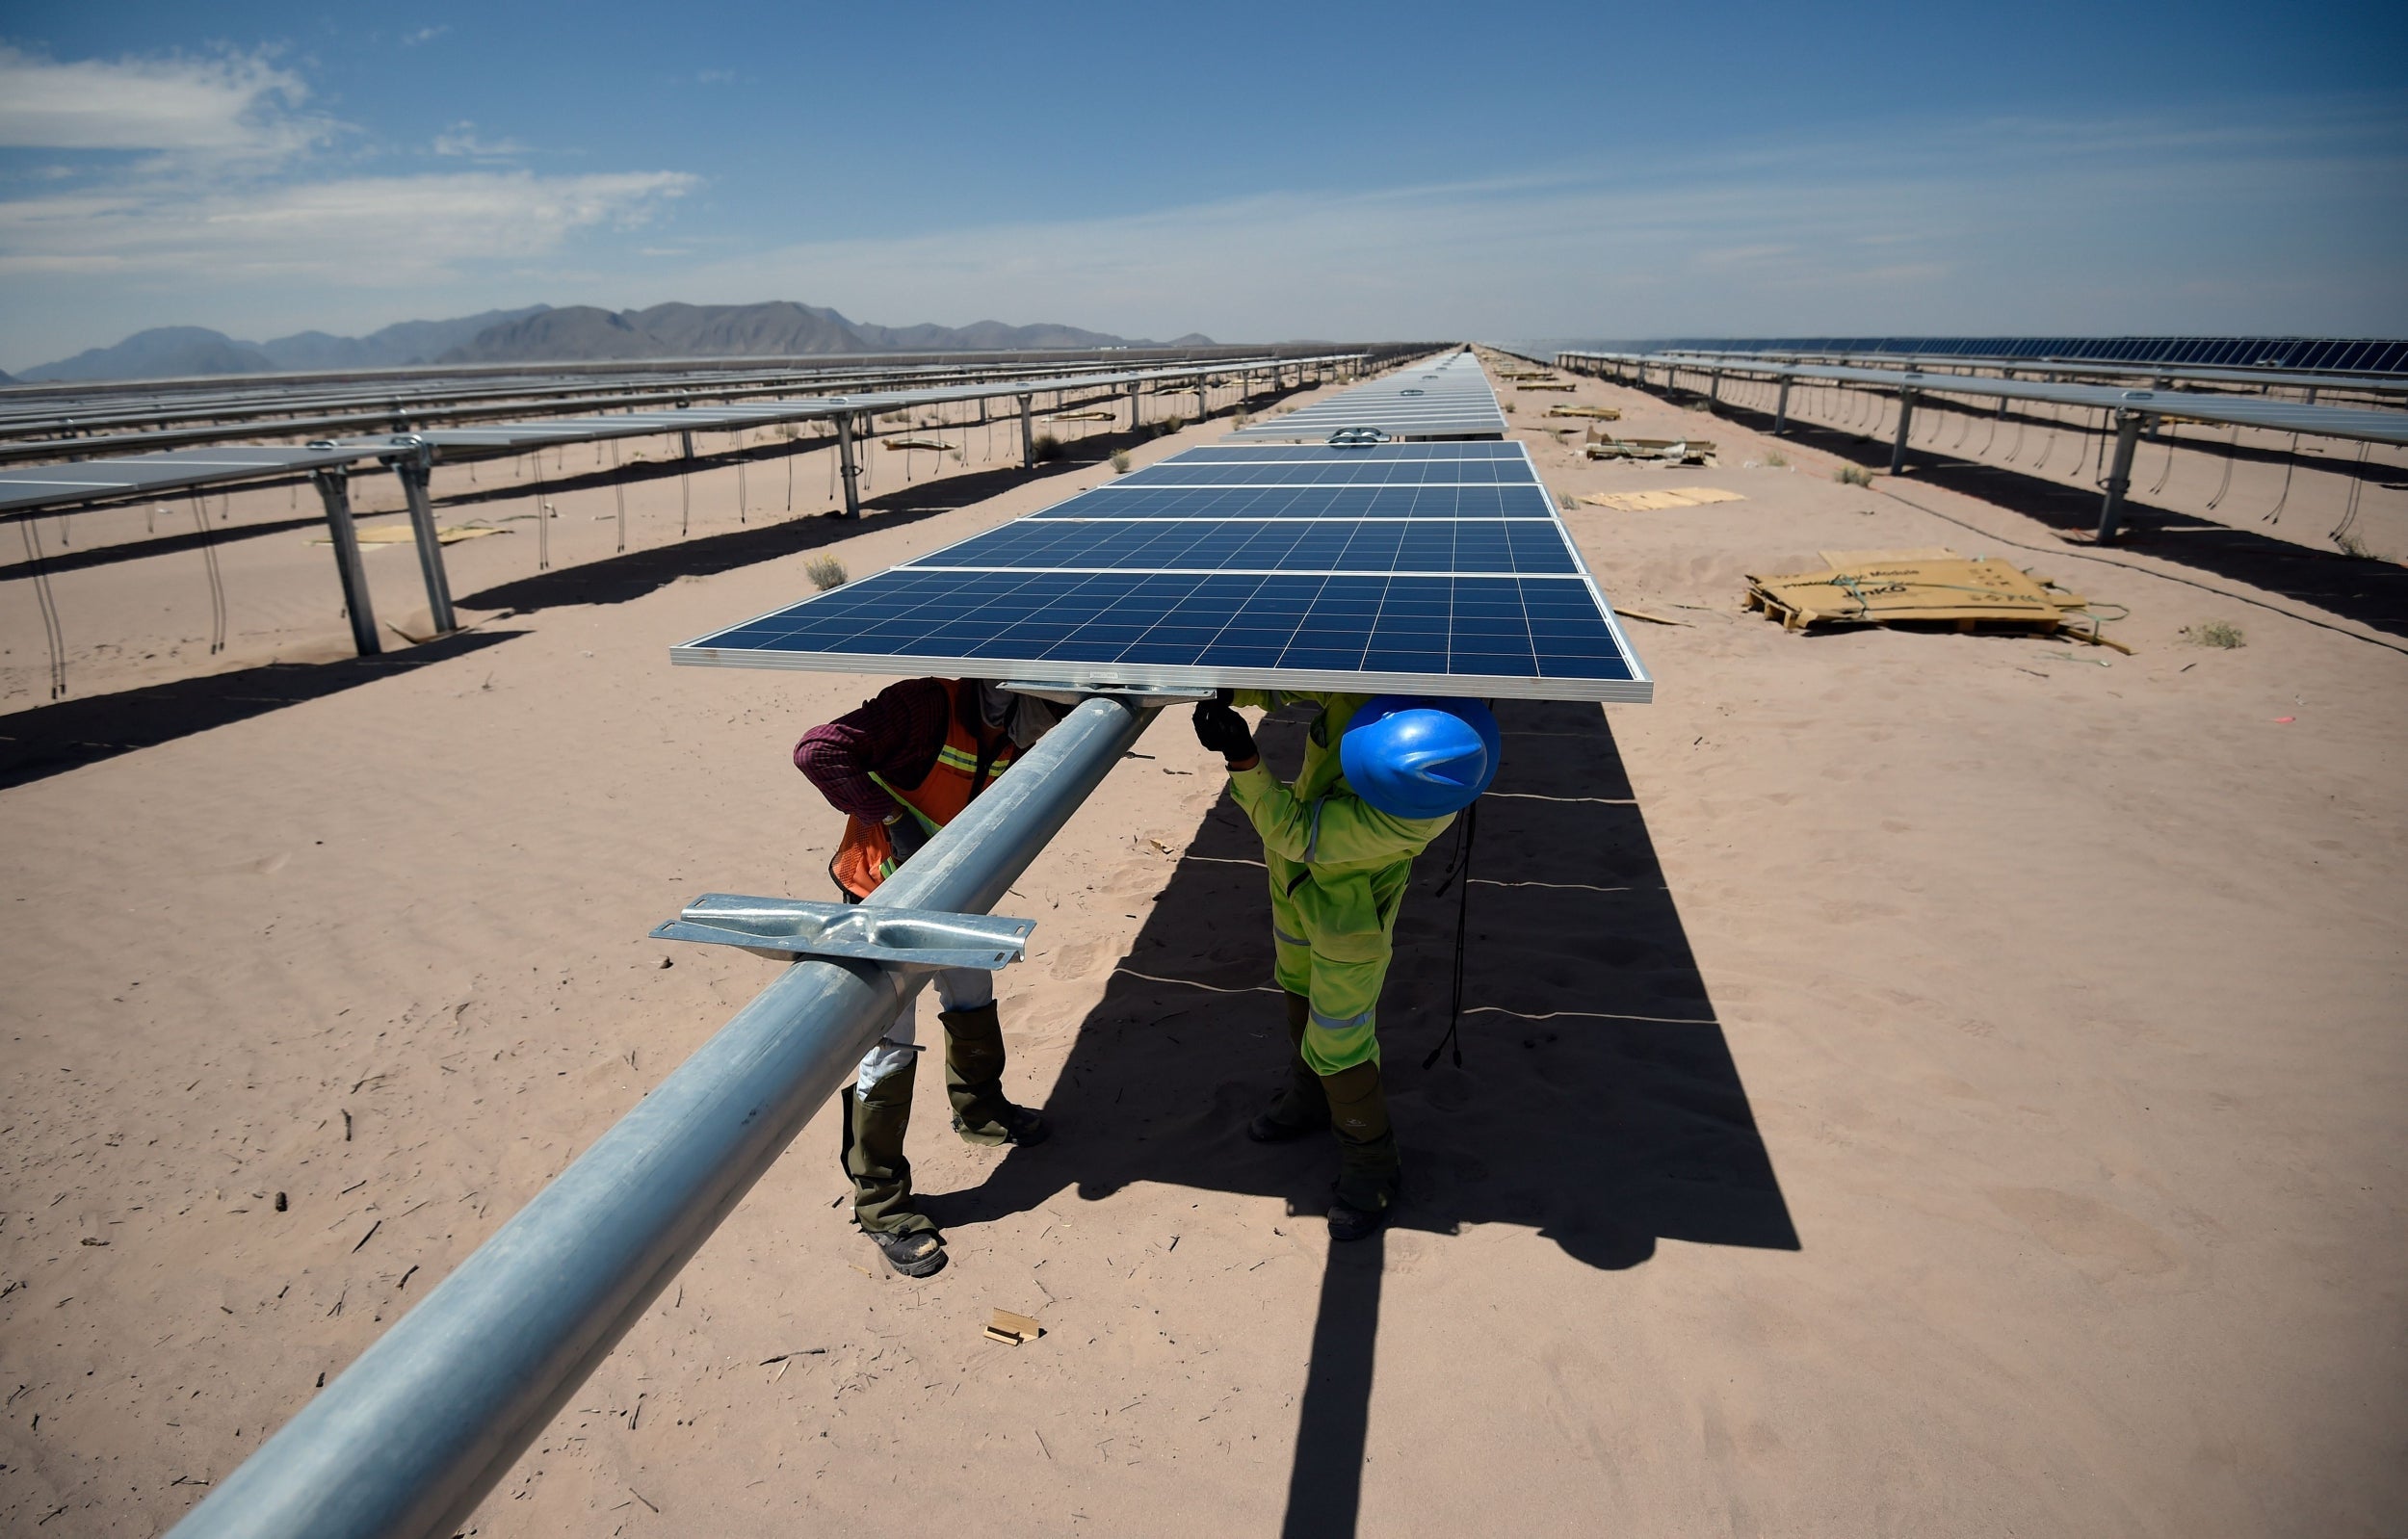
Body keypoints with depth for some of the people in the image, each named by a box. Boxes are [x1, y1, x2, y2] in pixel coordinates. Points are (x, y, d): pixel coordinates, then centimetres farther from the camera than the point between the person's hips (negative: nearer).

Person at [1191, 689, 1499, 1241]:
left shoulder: (1414, 816, -42)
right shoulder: (1351, 686, -30)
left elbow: (1298, 835, -36)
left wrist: (1243, 761, -41)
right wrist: (1233, 691, -25)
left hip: (1350, 902, -7)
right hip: (1296, 866, 7)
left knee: (1337, 1044, 1)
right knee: (1301, 988, 27)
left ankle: (1369, 1163, 28)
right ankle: (1311, 1099, 53)